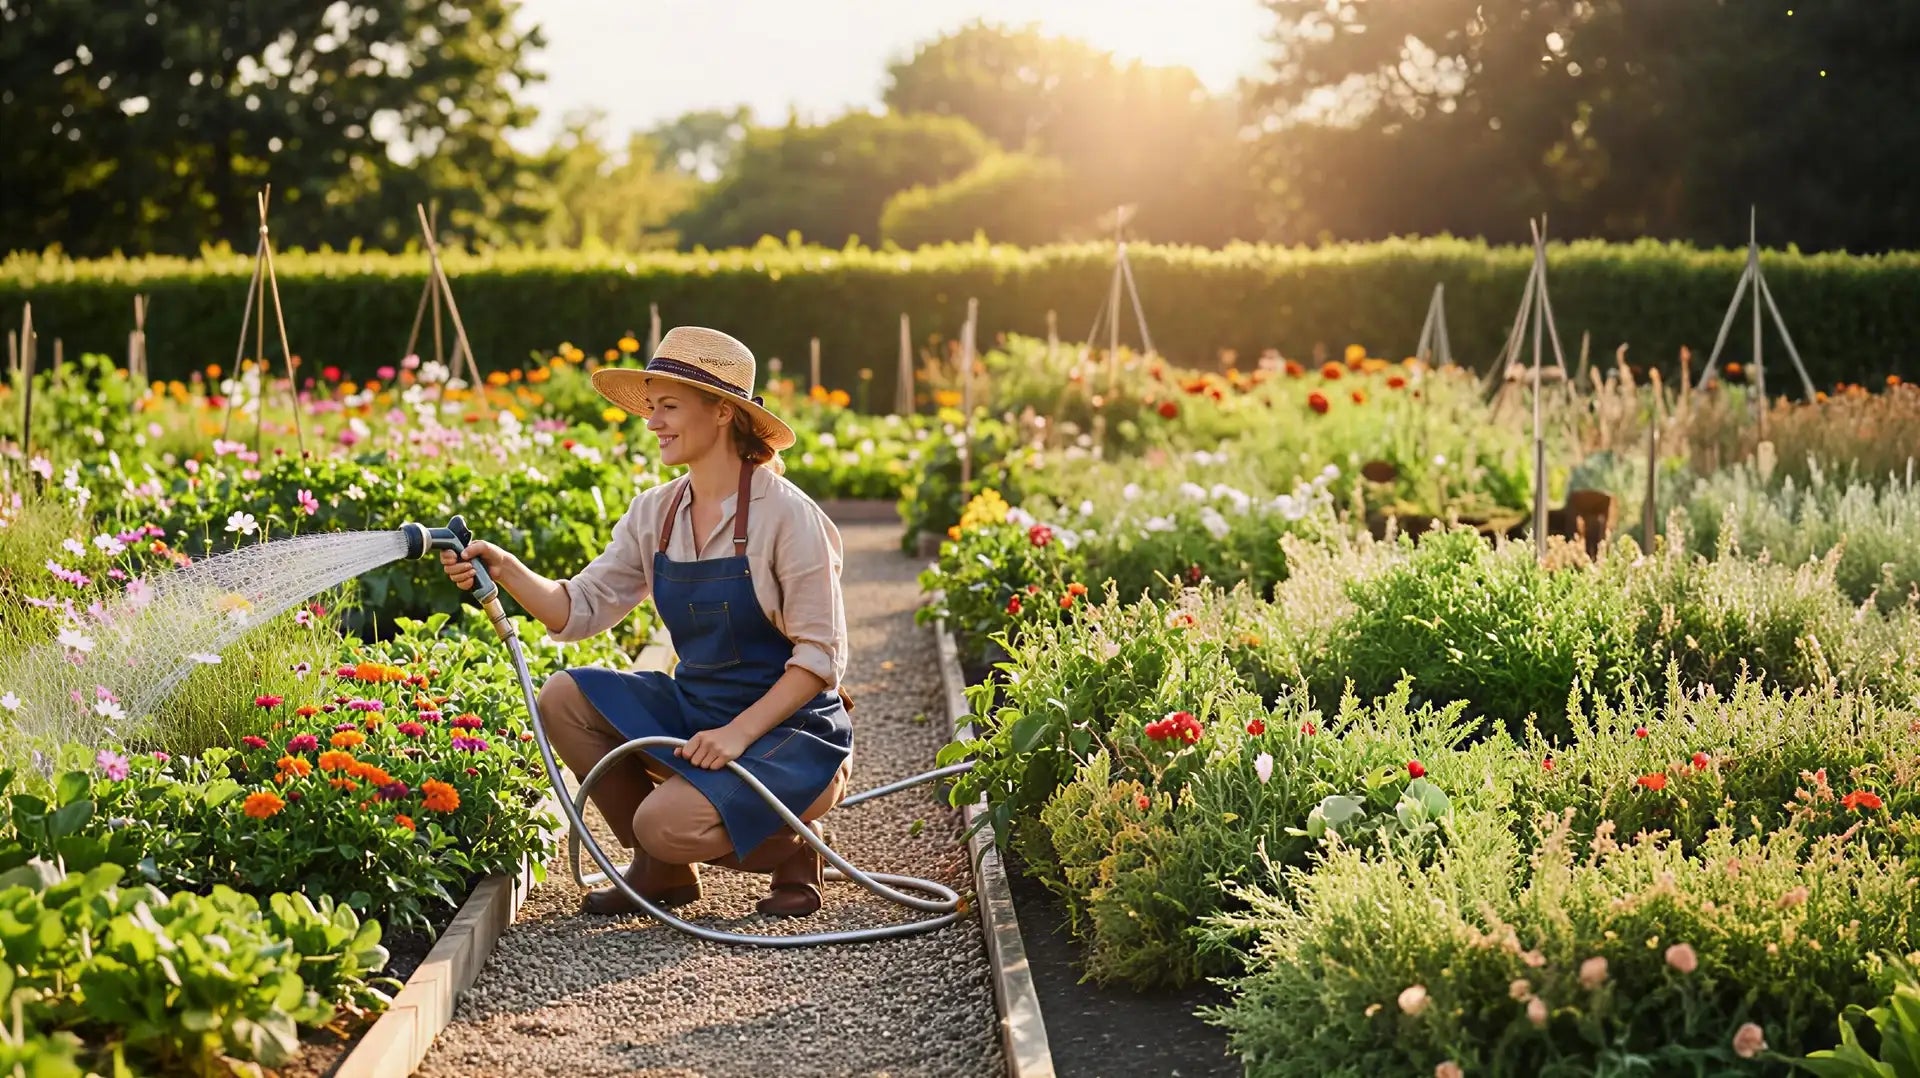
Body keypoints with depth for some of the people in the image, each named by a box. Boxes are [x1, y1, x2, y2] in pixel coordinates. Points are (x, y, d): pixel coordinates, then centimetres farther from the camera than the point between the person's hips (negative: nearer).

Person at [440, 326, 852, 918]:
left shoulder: (786, 515, -16)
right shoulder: (655, 513, 3)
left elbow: (819, 655, -16)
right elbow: (581, 609, 1)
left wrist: (739, 733, -25)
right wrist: (505, 570, -16)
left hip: (792, 731, -7)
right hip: (696, 709, 7)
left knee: (667, 823, -28)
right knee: (565, 698, -11)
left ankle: (791, 851, 3)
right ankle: (663, 869, 3)